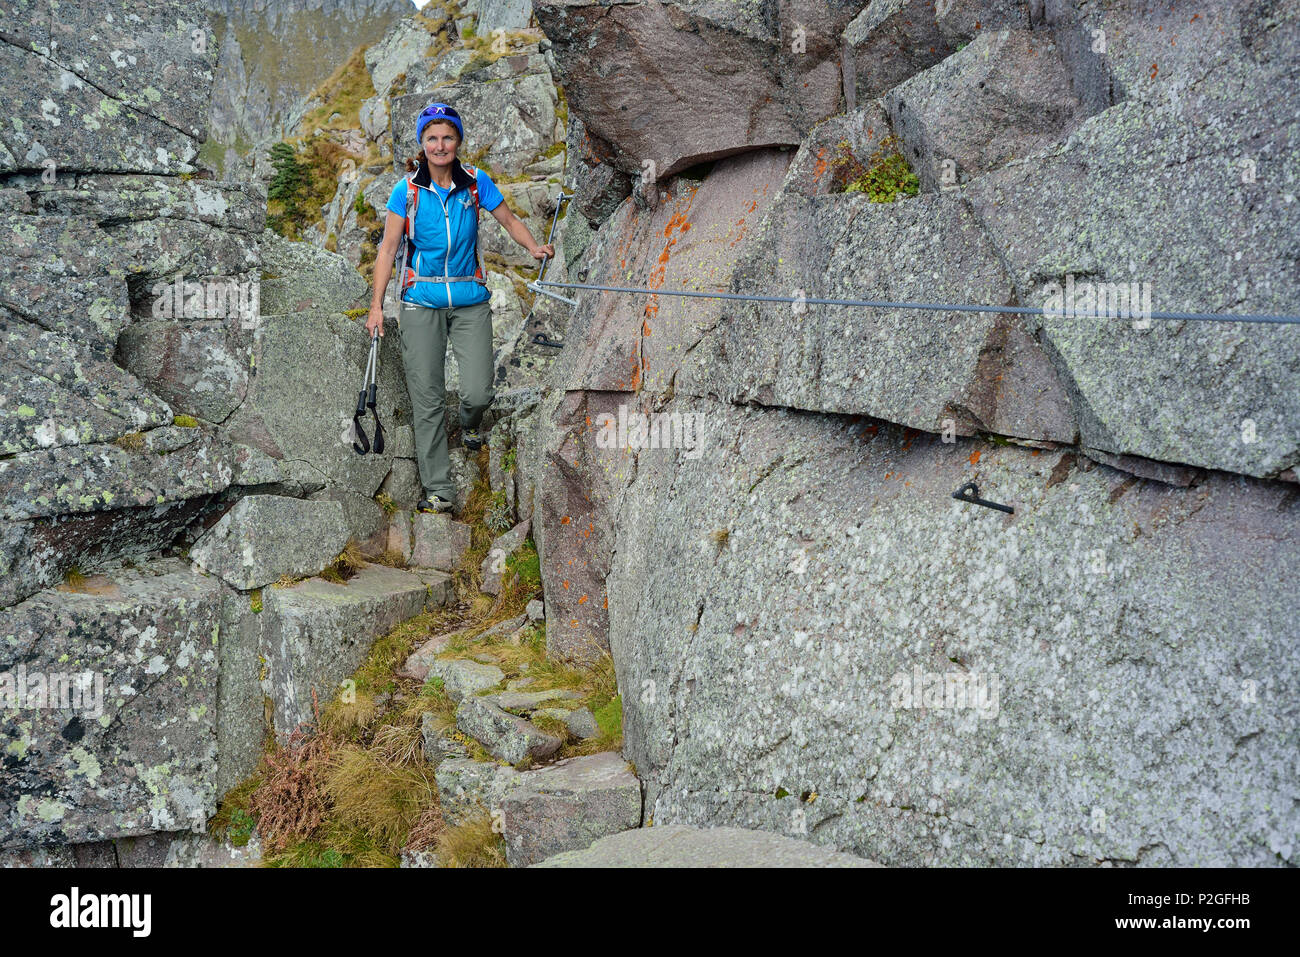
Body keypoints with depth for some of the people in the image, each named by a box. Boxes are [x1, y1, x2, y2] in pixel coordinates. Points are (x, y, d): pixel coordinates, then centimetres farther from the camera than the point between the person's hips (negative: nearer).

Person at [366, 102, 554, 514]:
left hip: (470, 299, 1)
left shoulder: (476, 182, -1)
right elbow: (388, 248, -1)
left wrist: (534, 248, -8)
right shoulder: (407, 189, -3)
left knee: (478, 392, -9)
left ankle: (469, 425, 30)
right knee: (427, 397, -2)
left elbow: (510, 220, 10)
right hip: (421, 301, 0)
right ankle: (438, 489, 8)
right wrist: (377, 304, -6)